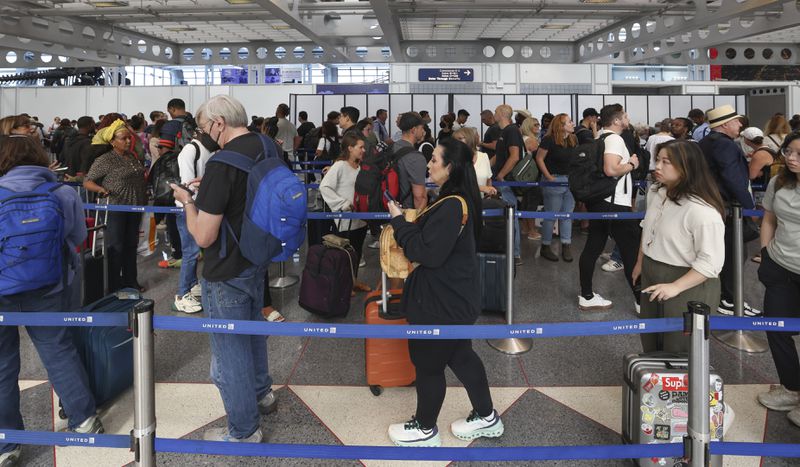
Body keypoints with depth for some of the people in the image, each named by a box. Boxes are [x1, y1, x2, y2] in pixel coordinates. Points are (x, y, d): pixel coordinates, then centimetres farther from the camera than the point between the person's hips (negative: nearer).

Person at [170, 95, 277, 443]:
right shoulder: (266, 147, 0)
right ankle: (261, 393, 48)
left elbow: (203, 236, -25)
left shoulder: (222, 162, -27)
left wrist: (187, 200, -9)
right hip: (258, 260, 9)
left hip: (227, 273, -9)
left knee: (230, 352, 7)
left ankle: (244, 431, 22)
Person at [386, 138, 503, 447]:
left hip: (443, 301, -10)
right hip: (455, 296, 10)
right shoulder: (458, 200, 7)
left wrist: (399, 221, -17)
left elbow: (428, 253, -26)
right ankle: (486, 418, 35)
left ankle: (425, 430, 26)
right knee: (460, 356, 22)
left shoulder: (452, 206, -25)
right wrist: (407, 222, 5)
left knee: (427, 364, 7)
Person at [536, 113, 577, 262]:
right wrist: (548, 177, -14)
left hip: (571, 181, 6)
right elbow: (539, 158, -11)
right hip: (555, 180, -6)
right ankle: (545, 247, 12)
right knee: (551, 215, 1)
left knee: (567, 215, 9)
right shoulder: (549, 140, -11)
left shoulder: (573, 139, 8)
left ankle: (566, 247, 16)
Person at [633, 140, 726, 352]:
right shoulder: (656, 192, -2)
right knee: (649, 338, 25)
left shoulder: (702, 210, -29)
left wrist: (675, 287, -29)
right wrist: (640, 263, 23)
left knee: (677, 349, 7)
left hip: (688, 283, -8)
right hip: (651, 275, 8)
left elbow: (711, 261, -27)